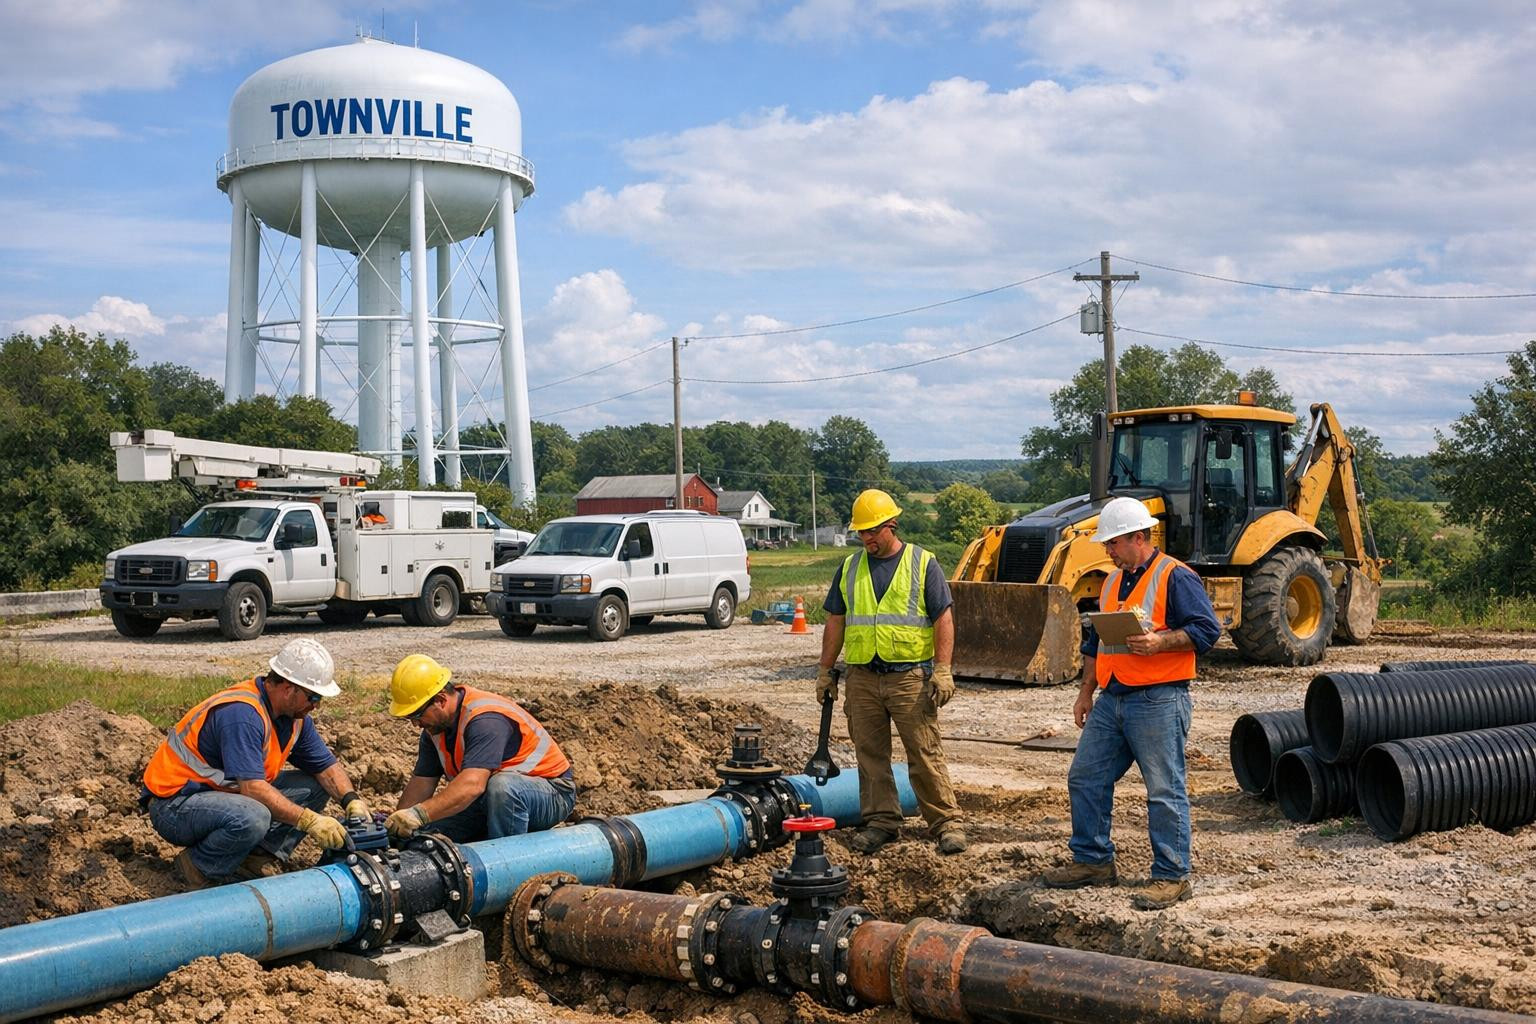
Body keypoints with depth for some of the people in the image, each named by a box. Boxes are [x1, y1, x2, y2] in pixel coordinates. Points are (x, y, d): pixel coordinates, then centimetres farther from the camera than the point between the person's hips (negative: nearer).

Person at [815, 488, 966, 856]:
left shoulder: (923, 564, 0)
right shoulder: (849, 568, 11)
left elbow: (943, 619, -4)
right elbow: (836, 622, 15)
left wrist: (942, 669, -12)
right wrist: (825, 672, 12)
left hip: (910, 675, -4)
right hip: (862, 677, 4)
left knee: (925, 752, -4)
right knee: (870, 753, 8)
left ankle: (946, 821, 4)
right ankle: (881, 821, 18)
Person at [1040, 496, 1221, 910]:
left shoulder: (1175, 577, -8)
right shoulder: (1113, 581, 17)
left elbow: (1206, 629, -14)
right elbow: (1095, 642, 24)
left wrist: (1160, 642, -26)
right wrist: (1086, 692, 21)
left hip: (1159, 701, -8)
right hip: (1111, 700, 9)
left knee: (1165, 791, -4)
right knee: (1085, 778, 10)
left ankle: (1172, 876, 4)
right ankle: (1093, 861, 22)